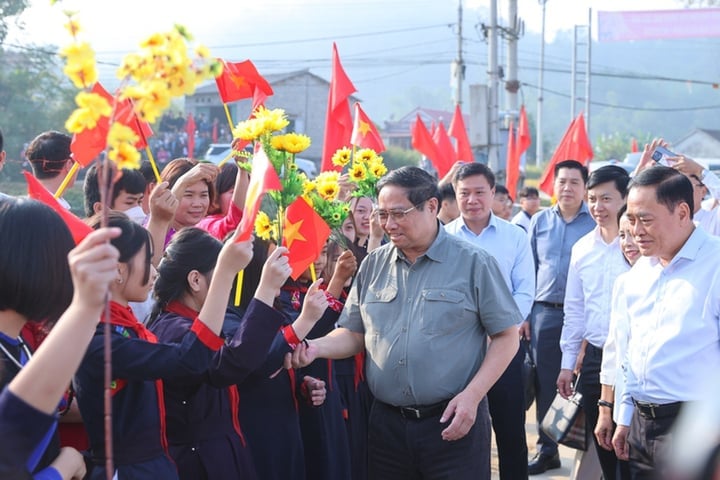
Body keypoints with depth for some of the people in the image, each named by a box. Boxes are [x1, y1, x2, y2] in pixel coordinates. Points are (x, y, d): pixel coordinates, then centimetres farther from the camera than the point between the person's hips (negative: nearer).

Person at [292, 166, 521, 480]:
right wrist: (316, 347, -8)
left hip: (453, 422, -4)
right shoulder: (373, 265, 8)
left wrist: (472, 395, -12)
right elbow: (355, 334, 12)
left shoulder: (473, 263, -4)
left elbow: (506, 337, -3)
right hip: (386, 423, 4)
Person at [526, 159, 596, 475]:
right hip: (545, 313, 3)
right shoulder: (539, 221, 8)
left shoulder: (596, 222, -1)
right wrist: (523, 314, 5)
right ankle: (547, 449, 19)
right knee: (546, 382, 8)